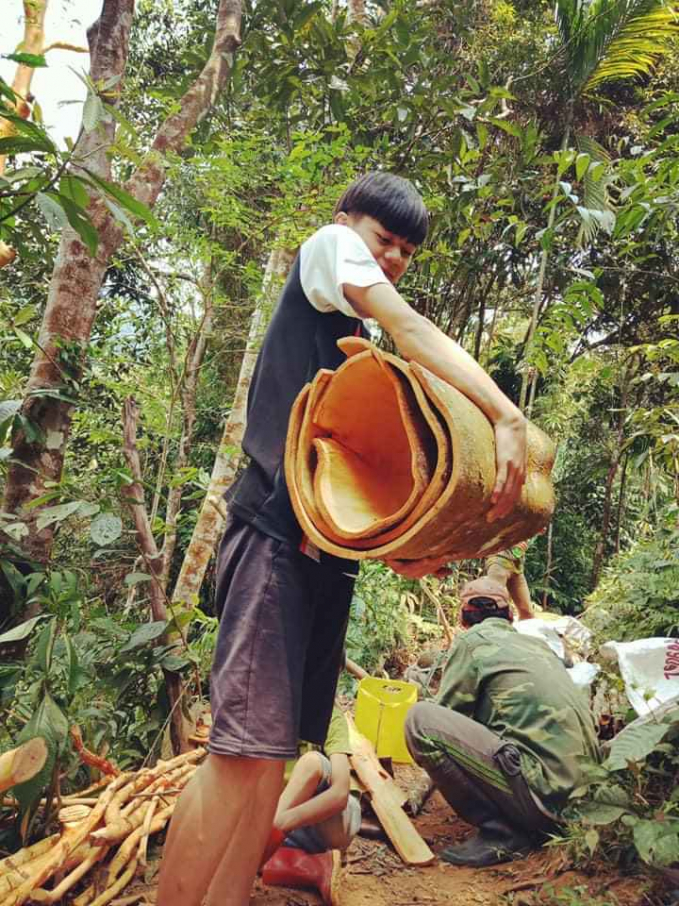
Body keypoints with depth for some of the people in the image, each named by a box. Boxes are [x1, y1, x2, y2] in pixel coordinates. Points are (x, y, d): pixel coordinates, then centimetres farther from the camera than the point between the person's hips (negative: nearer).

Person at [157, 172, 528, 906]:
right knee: (248, 747, -14)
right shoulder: (329, 244, 8)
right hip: (280, 530, -8)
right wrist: (506, 416, -20)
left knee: (273, 749, 6)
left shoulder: (362, 348, 28)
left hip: (331, 547, 9)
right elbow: (413, 331, -10)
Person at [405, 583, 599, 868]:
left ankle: (501, 833, -5)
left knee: (419, 719, -10)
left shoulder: (471, 641, 1)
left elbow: (450, 713, 5)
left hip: (544, 795, -8)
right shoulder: (537, 643, 20)